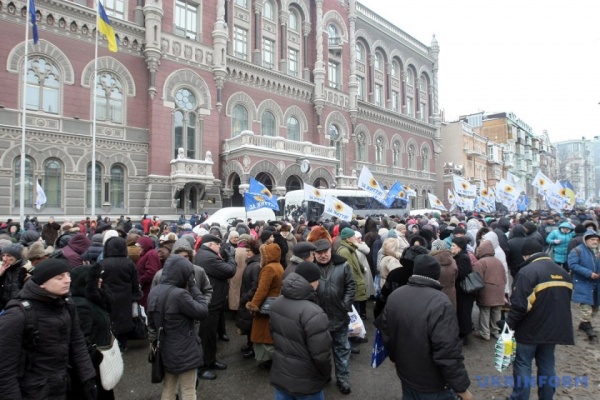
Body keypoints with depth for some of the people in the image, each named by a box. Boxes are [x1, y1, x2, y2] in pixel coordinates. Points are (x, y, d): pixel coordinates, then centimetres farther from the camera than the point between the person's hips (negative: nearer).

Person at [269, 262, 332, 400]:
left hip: (279, 375, 6)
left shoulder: (277, 303, -4)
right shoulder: (313, 314, -29)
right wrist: (327, 374, -4)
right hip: (305, 383, -6)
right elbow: (321, 355, -24)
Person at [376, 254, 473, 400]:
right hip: (432, 384, -5)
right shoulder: (440, 303, -27)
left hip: (406, 374, 6)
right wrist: (461, 387, -14)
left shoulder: (395, 296, -4)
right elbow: (448, 352, -28)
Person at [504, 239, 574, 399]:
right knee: (547, 365, 18)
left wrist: (509, 324, -11)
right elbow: (565, 301, 18)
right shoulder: (562, 272, 8)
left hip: (530, 329, -7)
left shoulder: (527, 272, -20)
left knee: (522, 365, 5)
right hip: (554, 328, 7)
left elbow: (519, 304, -23)